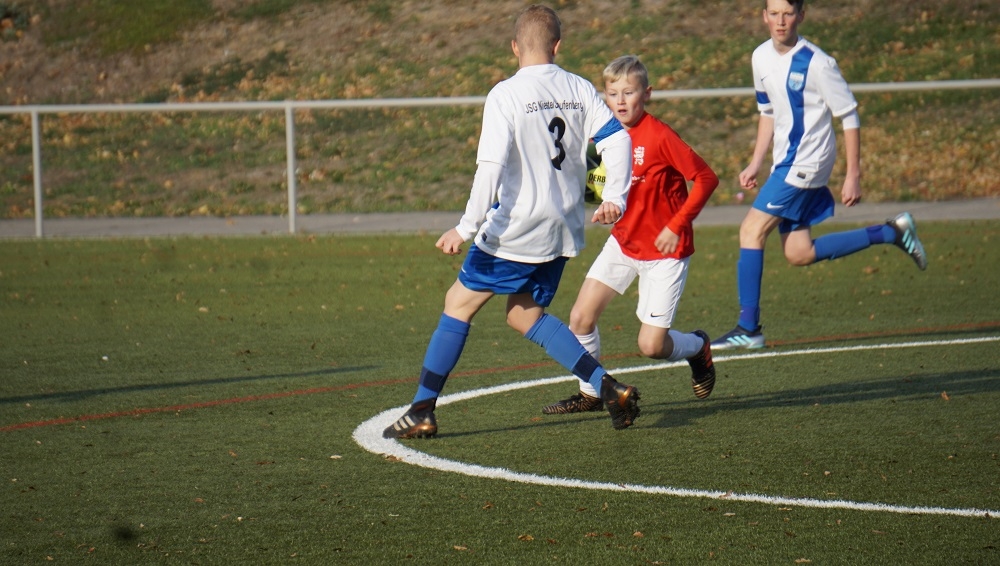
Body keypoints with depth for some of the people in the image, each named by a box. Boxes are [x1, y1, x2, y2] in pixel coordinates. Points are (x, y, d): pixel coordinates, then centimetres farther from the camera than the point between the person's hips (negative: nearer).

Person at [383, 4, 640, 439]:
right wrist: (615, 199, -1)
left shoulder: (506, 95, -12)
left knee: (459, 303, 7)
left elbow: (491, 167, -20)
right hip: (565, 230, 6)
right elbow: (617, 140, -4)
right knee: (524, 313, 19)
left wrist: (467, 228, -17)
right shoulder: (579, 90, 4)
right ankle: (608, 387, 4)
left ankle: (422, 412, 6)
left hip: (517, 228, -6)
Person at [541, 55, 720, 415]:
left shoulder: (659, 136, -20)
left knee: (651, 345, -5)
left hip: (664, 250, -6)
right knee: (581, 317, -4)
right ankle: (591, 394, 15)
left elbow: (706, 178, -18)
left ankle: (697, 348, 28)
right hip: (622, 243, 6)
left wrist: (676, 226, -17)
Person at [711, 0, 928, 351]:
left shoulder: (817, 64, -17)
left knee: (751, 230, -14)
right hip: (786, 164, 8)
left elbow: (850, 117, -11)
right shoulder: (761, 58, 5)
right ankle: (891, 233, 21)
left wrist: (853, 176, -12)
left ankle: (748, 328, -9)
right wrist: (755, 165, 14)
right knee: (799, 254, 9)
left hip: (806, 162, -8)